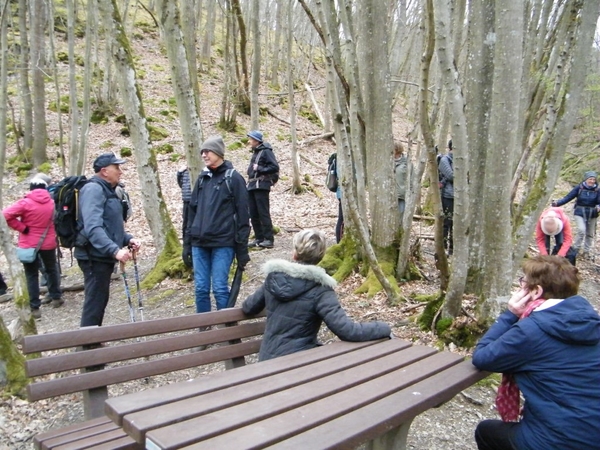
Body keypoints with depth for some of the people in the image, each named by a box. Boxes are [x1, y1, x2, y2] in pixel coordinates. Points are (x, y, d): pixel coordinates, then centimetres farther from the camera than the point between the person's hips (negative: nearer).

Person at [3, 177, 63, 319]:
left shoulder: (26, 203, -14)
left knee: (32, 275, 6)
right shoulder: (51, 202, -1)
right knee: (52, 269, 23)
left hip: (29, 244, -3)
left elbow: (6, 215, -21)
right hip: (48, 243, 3)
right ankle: (56, 297, 30)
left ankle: (35, 307, 5)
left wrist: (23, 228, -14)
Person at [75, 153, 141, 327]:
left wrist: (127, 239, 6)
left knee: (100, 300, 17)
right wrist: (115, 250, -39)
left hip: (104, 256, 10)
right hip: (95, 256, -10)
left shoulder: (108, 191, 15)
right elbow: (93, 227, -30)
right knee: (94, 302, -6)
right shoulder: (94, 189, -16)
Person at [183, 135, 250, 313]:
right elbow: (192, 211, 16)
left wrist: (242, 249, -8)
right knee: (201, 289, 7)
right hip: (199, 243, 5)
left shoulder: (233, 178, -3)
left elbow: (242, 215, -5)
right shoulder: (202, 178, 14)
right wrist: (187, 243, 13)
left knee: (220, 288, -4)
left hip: (223, 243, -5)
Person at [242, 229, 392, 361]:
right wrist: (384, 328, -12)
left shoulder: (273, 277, -3)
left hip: (267, 358, 6)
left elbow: (248, 307, 12)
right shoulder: (319, 291, -20)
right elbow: (348, 331, -27)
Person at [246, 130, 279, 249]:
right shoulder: (255, 152, 20)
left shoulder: (266, 151, -7)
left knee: (263, 213, -9)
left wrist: (259, 169, -14)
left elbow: (275, 167, -15)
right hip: (252, 186, 9)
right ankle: (259, 238, 15)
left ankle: (269, 239, -6)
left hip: (261, 186, -9)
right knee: (253, 214, 8)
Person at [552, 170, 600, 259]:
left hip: (592, 215, 2)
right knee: (581, 231, -18)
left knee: (590, 234, 12)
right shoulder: (579, 188, -8)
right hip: (580, 213, -2)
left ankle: (587, 251, 29)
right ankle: (576, 249, 2)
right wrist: (557, 203, -21)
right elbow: (568, 197, -9)